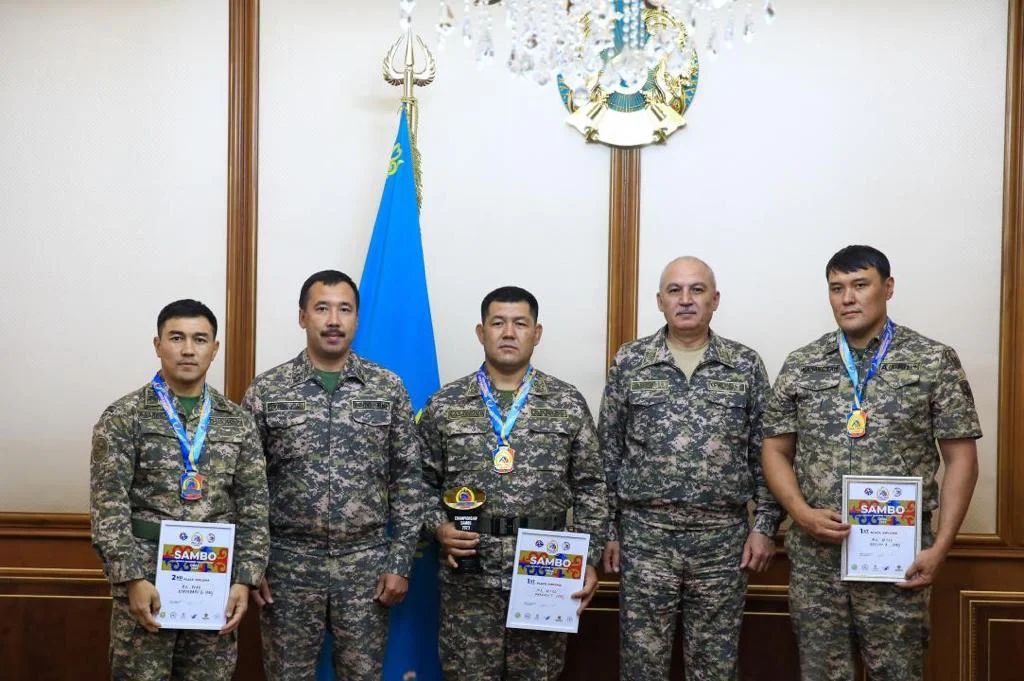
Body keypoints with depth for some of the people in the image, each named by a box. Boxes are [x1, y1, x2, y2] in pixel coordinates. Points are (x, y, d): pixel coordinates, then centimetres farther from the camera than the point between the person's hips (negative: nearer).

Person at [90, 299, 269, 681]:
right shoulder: (123, 417, -2)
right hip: (145, 579, -2)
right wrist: (132, 579, -15)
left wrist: (245, 579, -4)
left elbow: (253, 508, 5)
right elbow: (109, 508, -8)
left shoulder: (238, 423, 7)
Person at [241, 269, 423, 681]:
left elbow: (407, 480, 2)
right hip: (289, 563, 0)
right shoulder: (266, 391, -1)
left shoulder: (388, 388, 1)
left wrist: (400, 563, -2)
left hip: (365, 563, 1)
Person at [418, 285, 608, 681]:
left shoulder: (569, 404, 3)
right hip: (468, 577, 0)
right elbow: (422, 484, 7)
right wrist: (439, 528, -10)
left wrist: (589, 559, -2)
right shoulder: (444, 405, 3)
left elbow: (589, 488, 4)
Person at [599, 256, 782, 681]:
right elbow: (609, 453, 5)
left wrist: (764, 527, 1)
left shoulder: (746, 365, 5)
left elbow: (764, 453, 6)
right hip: (645, 534, 0)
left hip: (723, 537, 1)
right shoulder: (629, 363, 3)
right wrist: (608, 530, 2)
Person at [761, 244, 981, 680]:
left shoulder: (936, 362, -1)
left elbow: (960, 457, -1)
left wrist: (940, 546, -8)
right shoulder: (801, 366, 5)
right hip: (814, 554, 2)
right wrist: (801, 512, -9)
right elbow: (775, 451, 8)